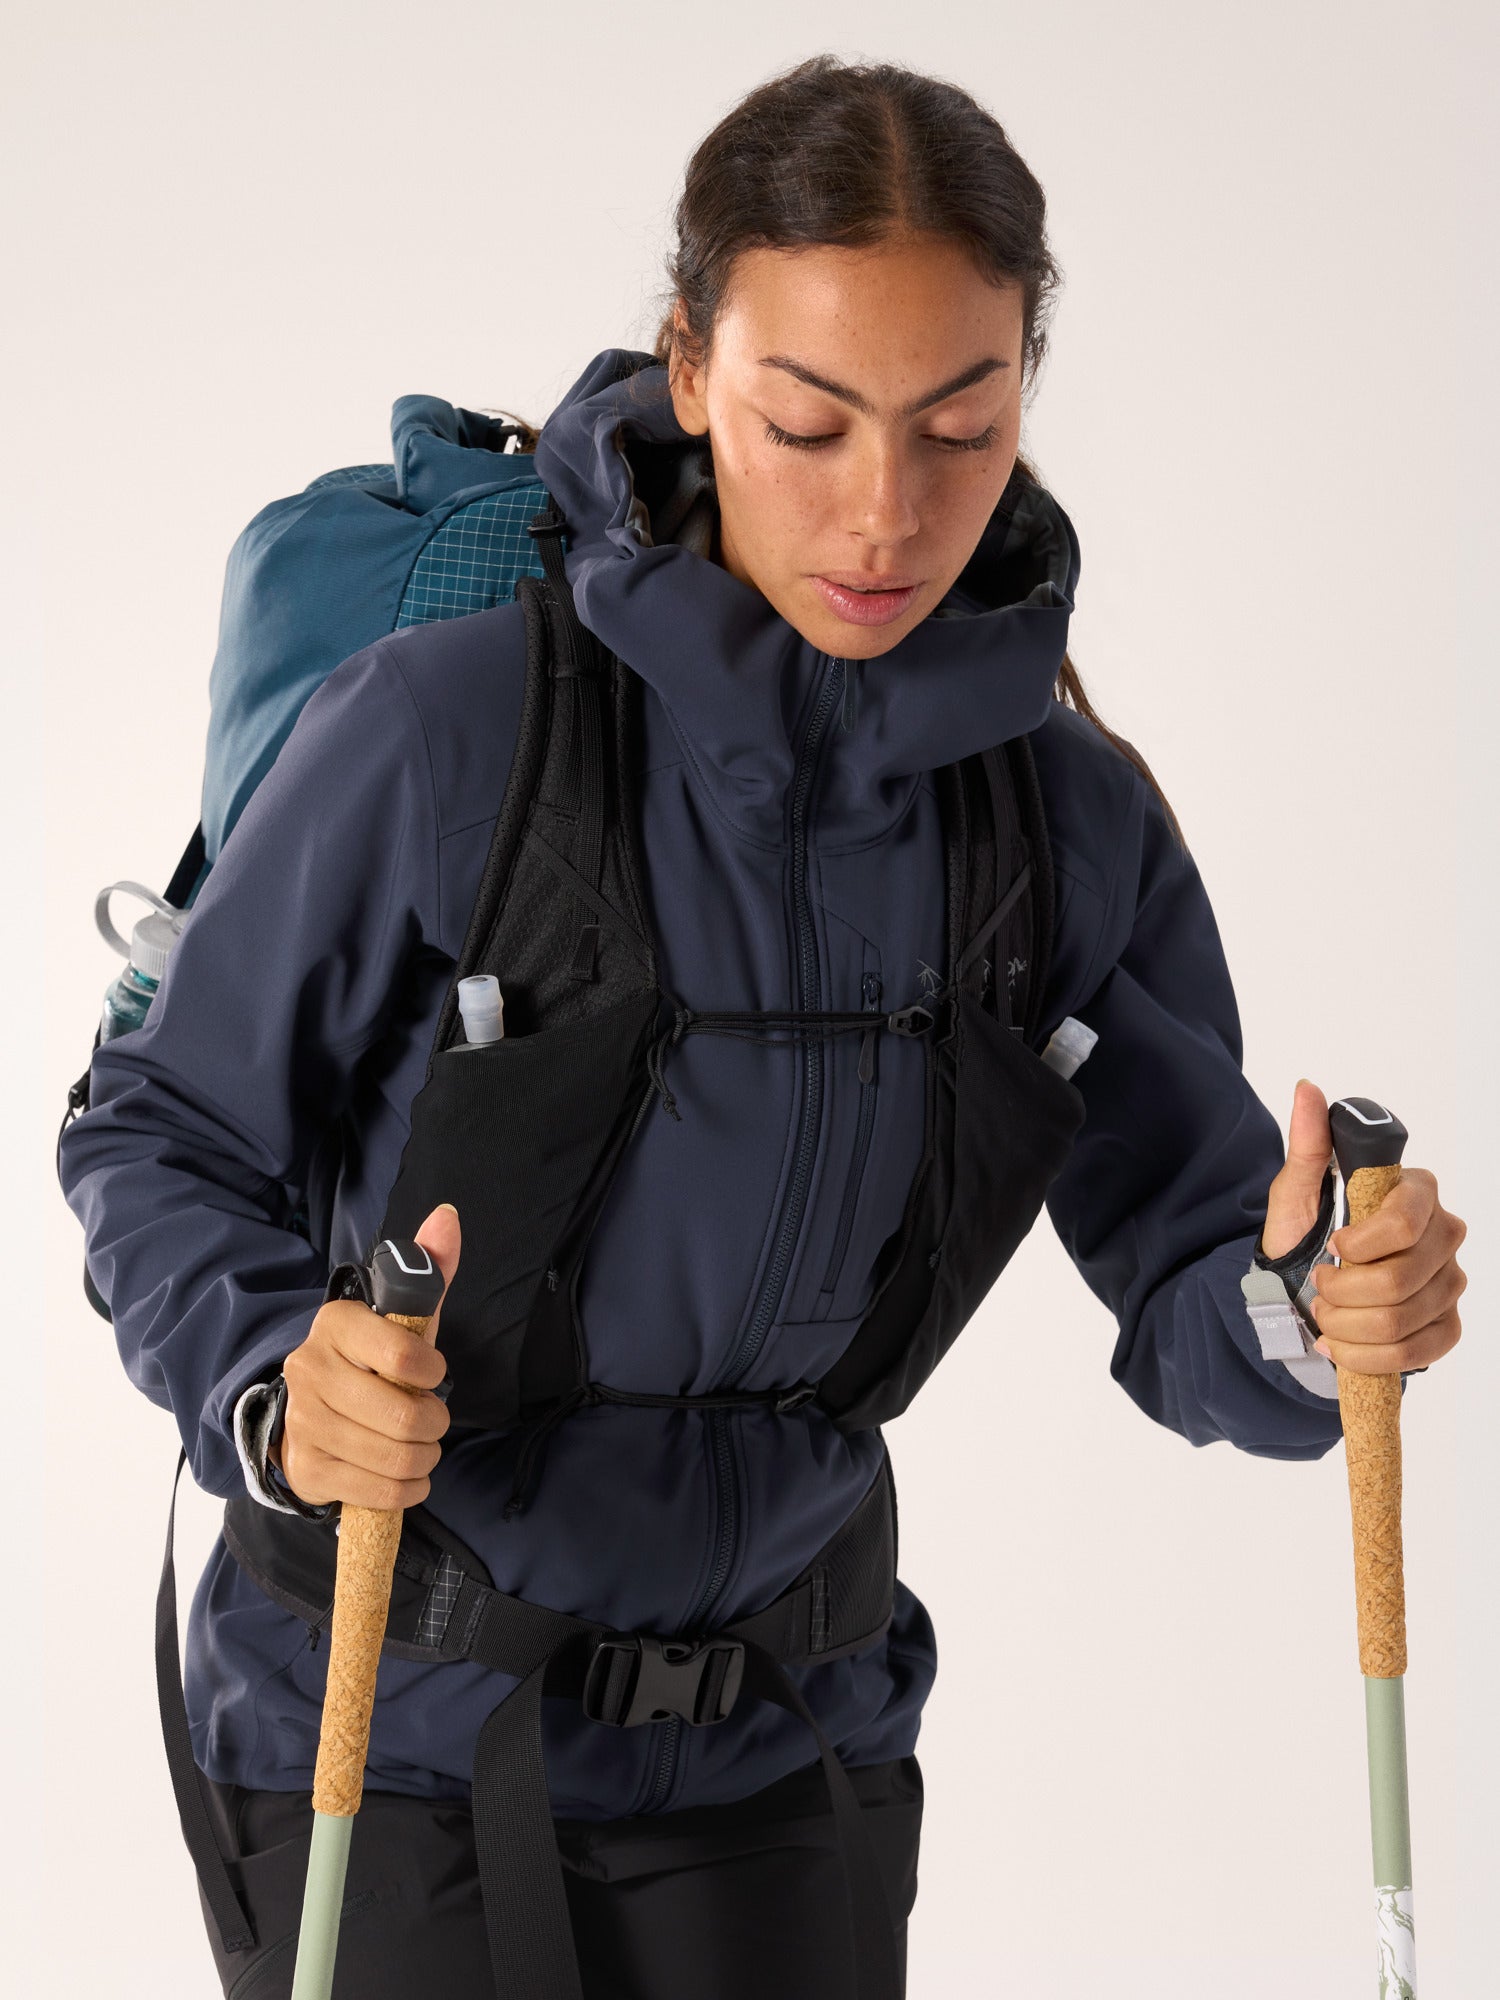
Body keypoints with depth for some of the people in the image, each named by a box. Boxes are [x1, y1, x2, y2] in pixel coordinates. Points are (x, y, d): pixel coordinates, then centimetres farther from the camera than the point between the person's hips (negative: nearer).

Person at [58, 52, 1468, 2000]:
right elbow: (154, 1140, -10)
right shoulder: (445, 731, -19)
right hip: (390, 1728, -3)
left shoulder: (1076, 817, -6)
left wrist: (1302, 1313, -26)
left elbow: (1181, 1270, -3)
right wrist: (274, 1383, -29)